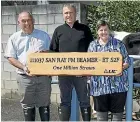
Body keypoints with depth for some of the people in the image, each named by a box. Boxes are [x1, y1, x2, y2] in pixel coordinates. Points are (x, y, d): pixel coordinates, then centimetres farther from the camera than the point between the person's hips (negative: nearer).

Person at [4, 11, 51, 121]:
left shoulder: (44, 35, 9)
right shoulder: (14, 38, 7)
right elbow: (11, 57, 2)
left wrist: (44, 53, -11)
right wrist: (23, 67, -14)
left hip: (43, 76, 1)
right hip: (25, 77, 0)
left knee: (44, 104, 6)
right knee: (27, 105, 7)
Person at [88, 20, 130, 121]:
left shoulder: (118, 44, 5)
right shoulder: (92, 45, 11)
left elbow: (127, 61, 4)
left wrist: (120, 69, -14)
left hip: (118, 85, -2)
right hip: (99, 86, 2)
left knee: (118, 111, 3)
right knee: (101, 111, 8)